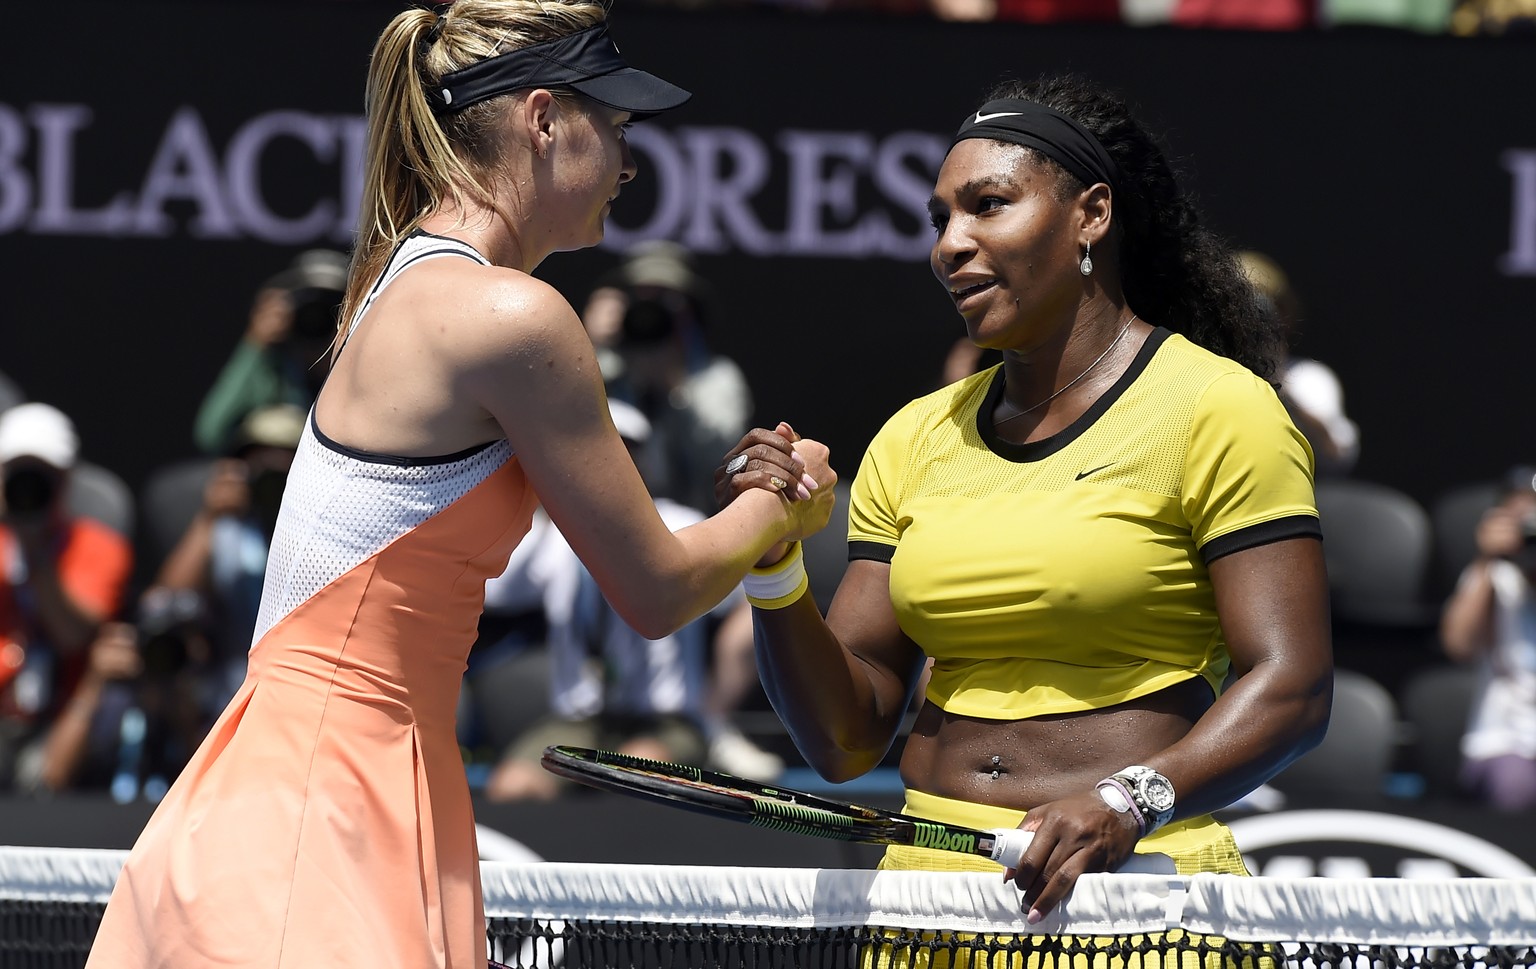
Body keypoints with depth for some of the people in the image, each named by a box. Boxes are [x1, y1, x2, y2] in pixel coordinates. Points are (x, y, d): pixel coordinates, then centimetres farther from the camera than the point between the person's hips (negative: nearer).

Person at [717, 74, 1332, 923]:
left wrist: (1131, 803, -24)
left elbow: (1289, 690, -10)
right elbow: (846, 740, 12)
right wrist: (774, 572, -4)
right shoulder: (913, 439, 15)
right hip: (927, 883, 5)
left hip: (1125, 884, -5)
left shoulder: (1217, 408, -2)